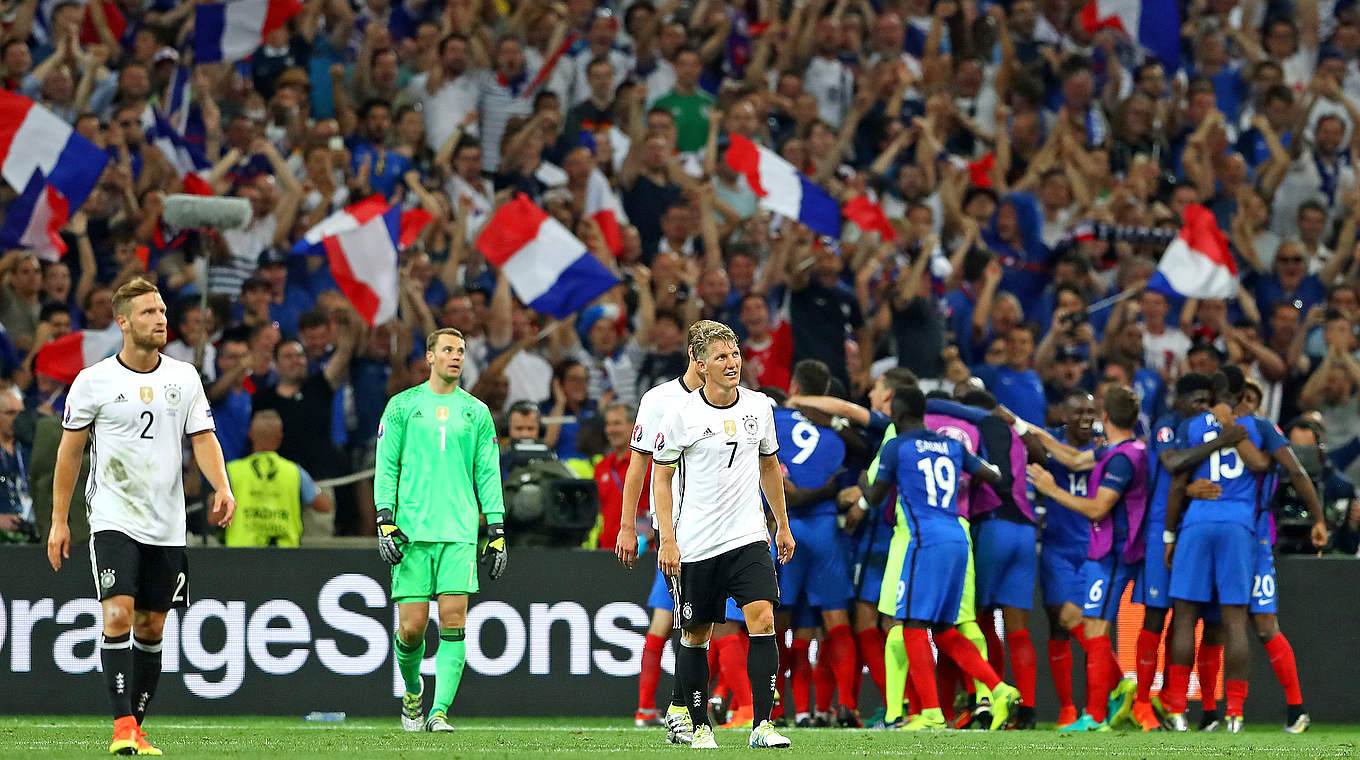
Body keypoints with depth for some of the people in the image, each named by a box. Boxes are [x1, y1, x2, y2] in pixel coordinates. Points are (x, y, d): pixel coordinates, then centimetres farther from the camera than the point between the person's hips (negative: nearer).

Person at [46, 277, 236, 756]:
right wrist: (59, 520, 2)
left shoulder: (184, 377, 6)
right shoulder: (94, 381, -2)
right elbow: (69, 451, 4)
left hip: (167, 526, 4)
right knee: (118, 614, -18)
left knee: (151, 627, 6)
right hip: (113, 519, -4)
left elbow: (203, 438, 3)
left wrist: (222, 487, -16)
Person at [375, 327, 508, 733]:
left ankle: (439, 711, -9)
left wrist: (496, 532, 8)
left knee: (454, 620, -10)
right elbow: (386, 468, 6)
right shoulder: (402, 406, 8)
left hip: (460, 532, 1)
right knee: (412, 627, -4)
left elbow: (488, 474, 14)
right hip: (412, 530, -1)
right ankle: (412, 690, 24)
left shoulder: (476, 412, 12)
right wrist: (386, 523, -4)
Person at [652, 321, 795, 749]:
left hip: (749, 538, 2)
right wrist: (667, 540, -8)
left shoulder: (759, 406, 5)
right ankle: (700, 726, 19)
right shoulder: (682, 414, -7)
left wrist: (783, 525, 21)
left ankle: (762, 725, -14)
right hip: (696, 545, -2)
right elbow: (661, 476, -1)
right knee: (695, 637, 4)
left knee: (763, 619, -15)